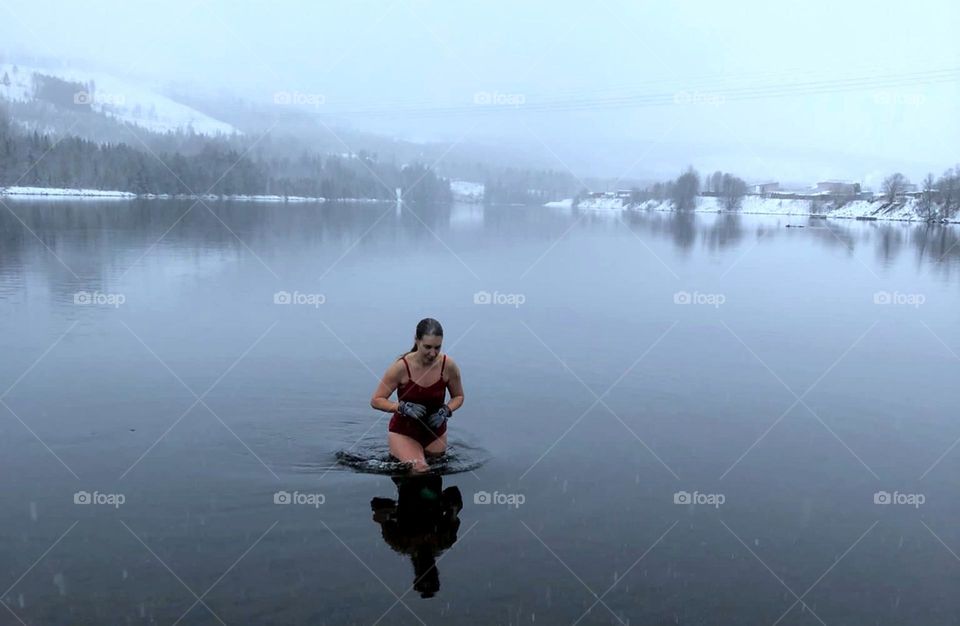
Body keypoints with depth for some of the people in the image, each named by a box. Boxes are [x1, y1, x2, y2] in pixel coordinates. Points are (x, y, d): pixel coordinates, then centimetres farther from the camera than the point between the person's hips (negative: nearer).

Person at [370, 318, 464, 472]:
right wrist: (403, 407, -27)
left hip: (435, 431, 4)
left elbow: (458, 397, 4)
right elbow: (376, 400, -13)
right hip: (404, 431, -4)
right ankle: (395, 454, 10)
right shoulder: (401, 366, -20)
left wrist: (445, 411, -16)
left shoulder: (448, 366, -13)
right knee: (420, 470, -21)